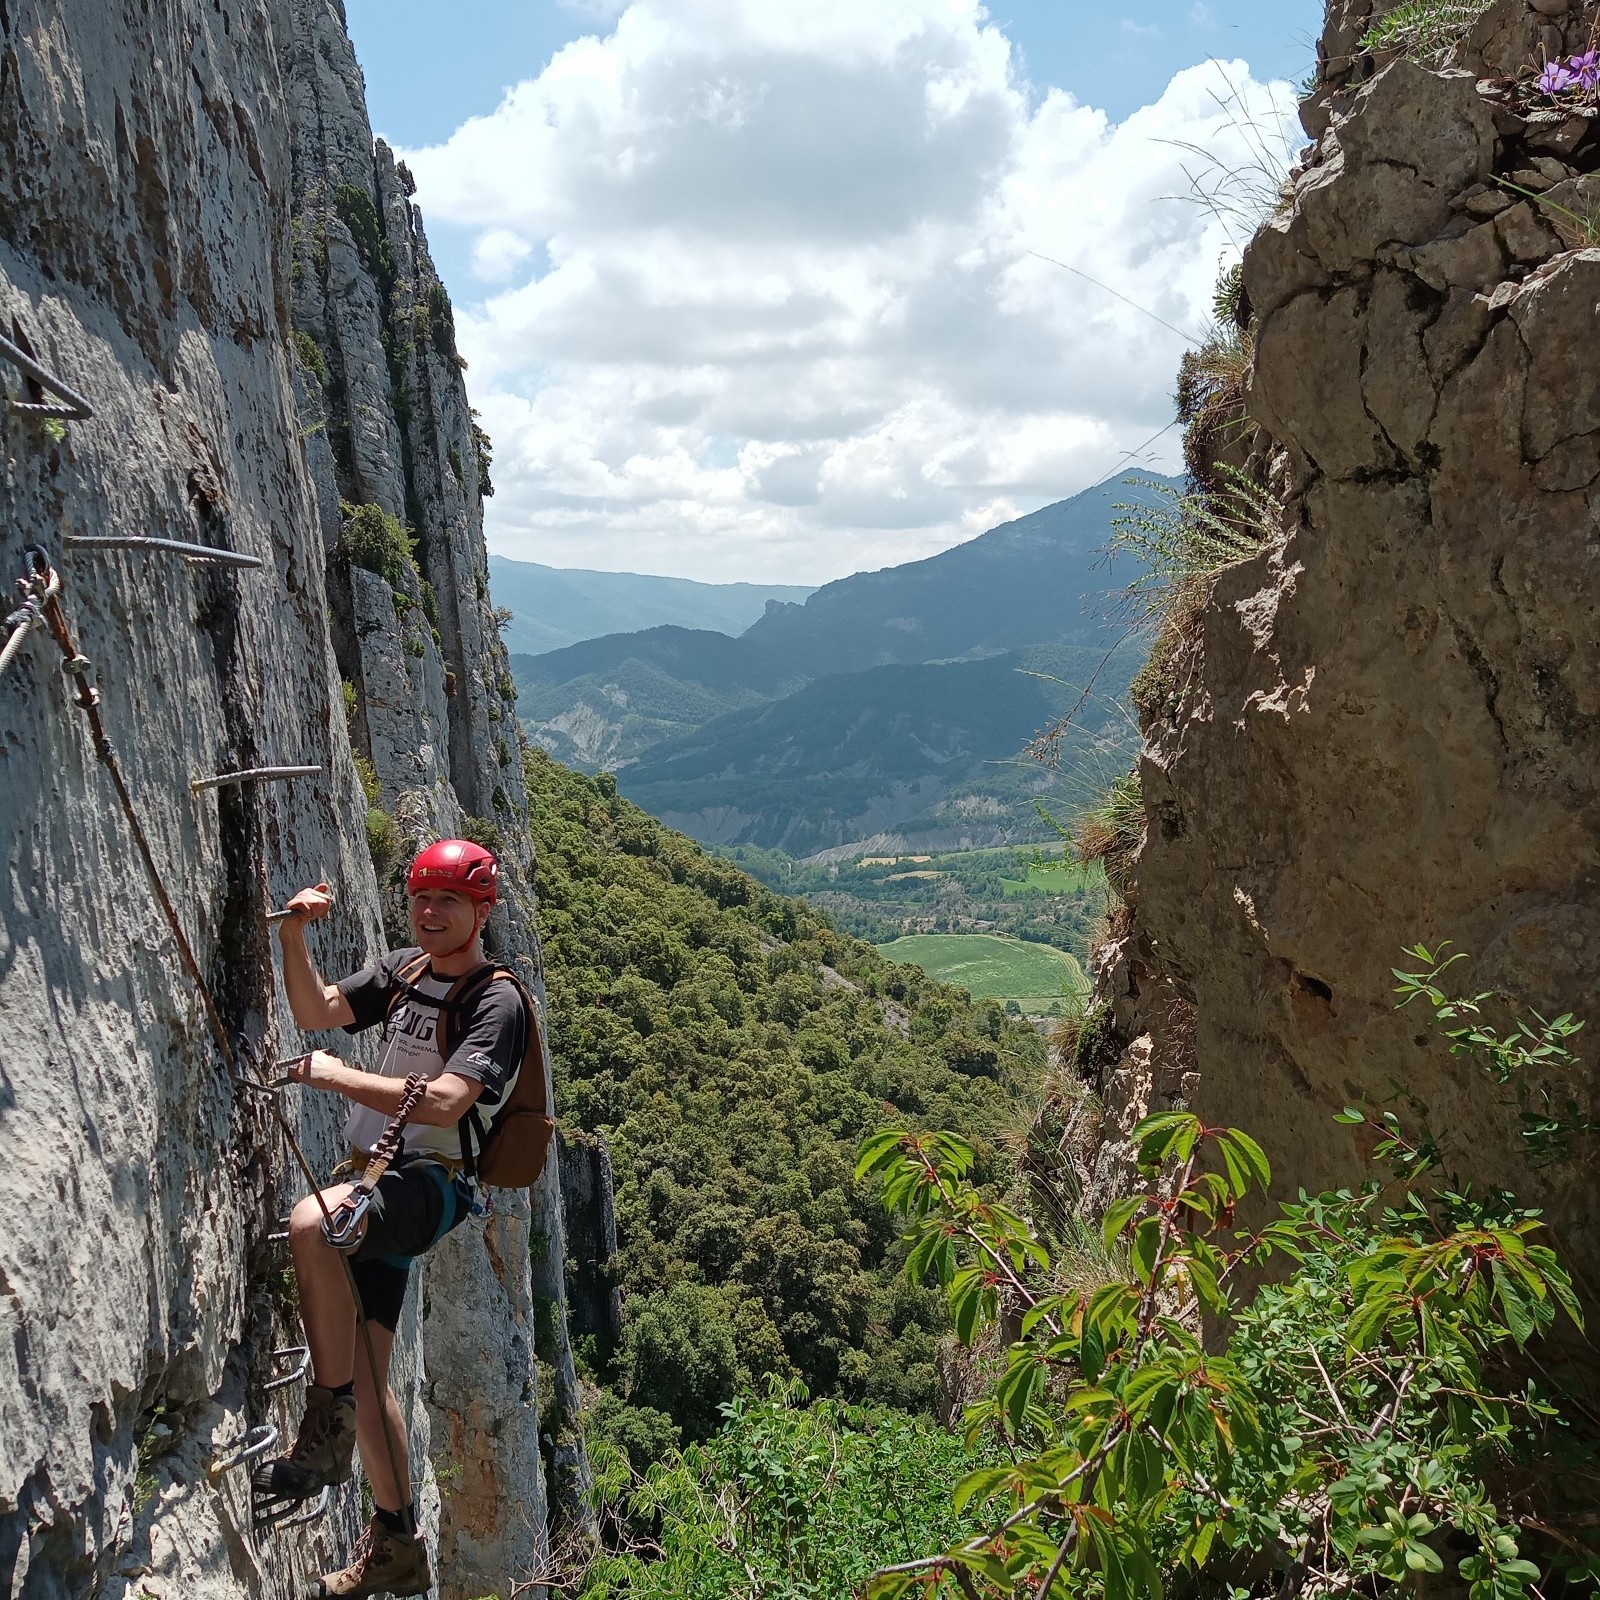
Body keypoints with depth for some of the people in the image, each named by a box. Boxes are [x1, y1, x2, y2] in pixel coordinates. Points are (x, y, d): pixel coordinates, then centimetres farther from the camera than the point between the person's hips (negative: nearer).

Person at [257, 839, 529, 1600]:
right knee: (364, 1372, 10)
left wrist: (340, 1076, -20)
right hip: (377, 1181, 8)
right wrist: (293, 938, -6)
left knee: (309, 1221, -36)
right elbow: (316, 1012, 10)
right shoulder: (404, 968, 12)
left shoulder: (496, 1001, -11)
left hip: (428, 1186, -8)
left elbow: (445, 1103, -22)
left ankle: (329, 1425, -22)